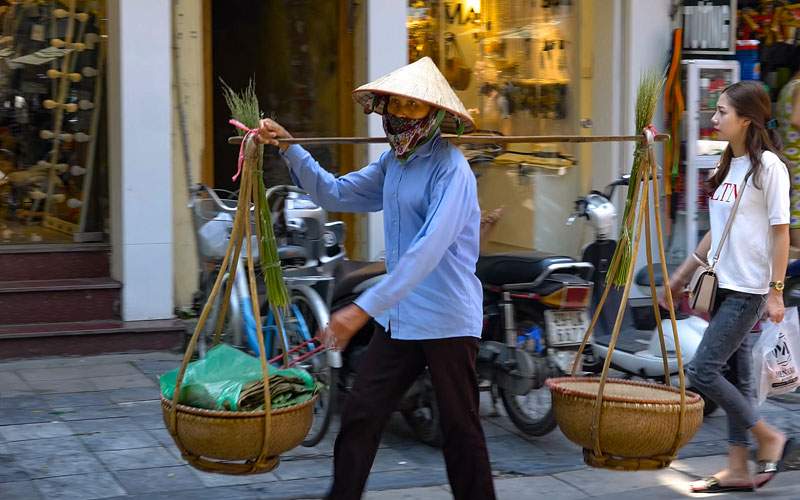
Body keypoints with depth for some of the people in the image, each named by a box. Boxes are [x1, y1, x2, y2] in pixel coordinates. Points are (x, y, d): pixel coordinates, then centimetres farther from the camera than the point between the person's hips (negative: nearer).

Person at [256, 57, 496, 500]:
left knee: (460, 428, 5)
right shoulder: (394, 161, 11)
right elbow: (336, 194, 16)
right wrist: (289, 148, 5)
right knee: (360, 415, 5)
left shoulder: (450, 169, -17)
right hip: (398, 317, 8)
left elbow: (428, 251, -27)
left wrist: (364, 308, -31)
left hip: (447, 322, -7)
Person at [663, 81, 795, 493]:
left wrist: (776, 290, -15)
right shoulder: (728, 165, 14)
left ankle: (769, 438, 5)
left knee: (703, 370, -11)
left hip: (748, 289, -8)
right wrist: (683, 274, 20)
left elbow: (780, 231, -12)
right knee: (736, 375, 10)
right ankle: (738, 470, 15)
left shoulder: (767, 164, -11)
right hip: (723, 285, 8)